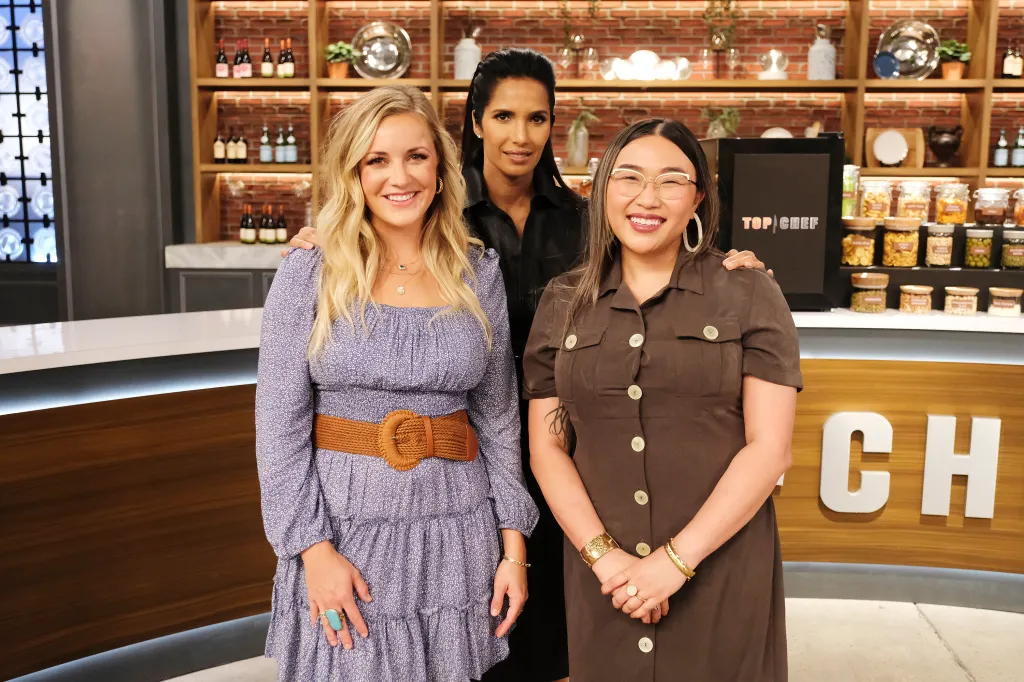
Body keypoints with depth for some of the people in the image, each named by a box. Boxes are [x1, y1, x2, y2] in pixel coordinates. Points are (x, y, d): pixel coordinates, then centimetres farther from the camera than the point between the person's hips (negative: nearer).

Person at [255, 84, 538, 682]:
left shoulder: (479, 273, 1)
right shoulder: (309, 274, -5)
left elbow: (499, 418, 5)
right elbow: (280, 425, -5)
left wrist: (514, 545, 2)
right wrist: (315, 548, -10)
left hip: (455, 536, 2)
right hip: (344, 527, -2)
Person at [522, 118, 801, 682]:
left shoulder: (749, 296, -3)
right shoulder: (563, 303, 4)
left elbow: (769, 448, -8)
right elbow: (546, 447, 2)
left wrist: (677, 559, -14)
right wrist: (604, 554, -9)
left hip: (722, 568, -2)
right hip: (604, 575, 2)